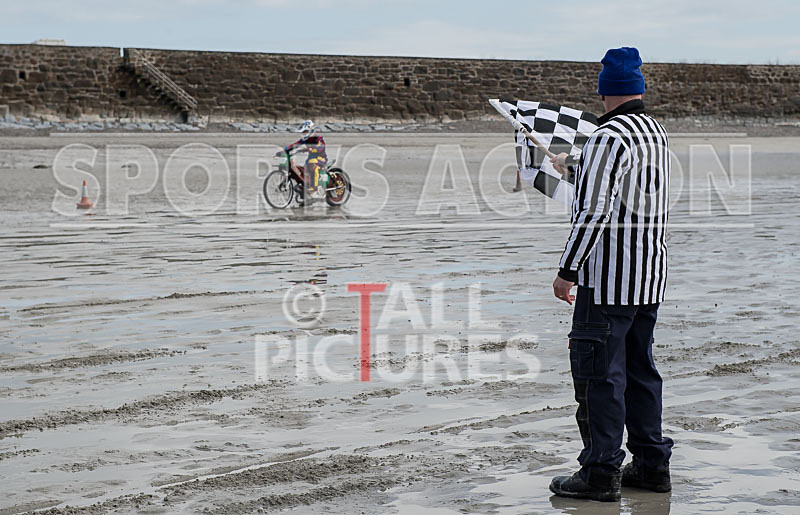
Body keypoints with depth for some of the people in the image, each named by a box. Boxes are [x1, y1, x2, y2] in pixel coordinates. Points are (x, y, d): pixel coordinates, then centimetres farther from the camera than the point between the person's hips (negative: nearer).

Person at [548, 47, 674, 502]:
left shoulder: (609, 137, -16)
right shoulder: (658, 133, 12)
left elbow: (594, 211, -20)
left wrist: (567, 271, -15)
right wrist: (572, 165, 45)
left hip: (609, 278, -9)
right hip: (651, 277, 9)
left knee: (600, 373, -3)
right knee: (640, 368, 16)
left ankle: (602, 472, -1)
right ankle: (652, 463, 20)